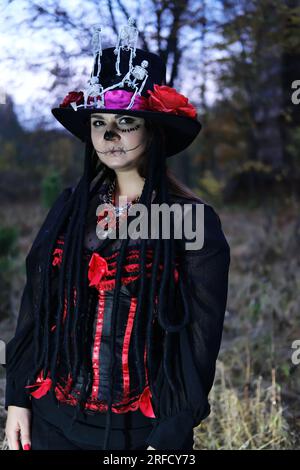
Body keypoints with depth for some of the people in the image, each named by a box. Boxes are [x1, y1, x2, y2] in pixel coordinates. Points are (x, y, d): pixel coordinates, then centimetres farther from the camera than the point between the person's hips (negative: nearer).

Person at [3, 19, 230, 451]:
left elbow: (200, 339, -10)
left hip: (142, 429, -3)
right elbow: (35, 307, 6)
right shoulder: (71, 206, 2)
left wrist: (171, 437, -12)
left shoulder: (193, 220, -10)